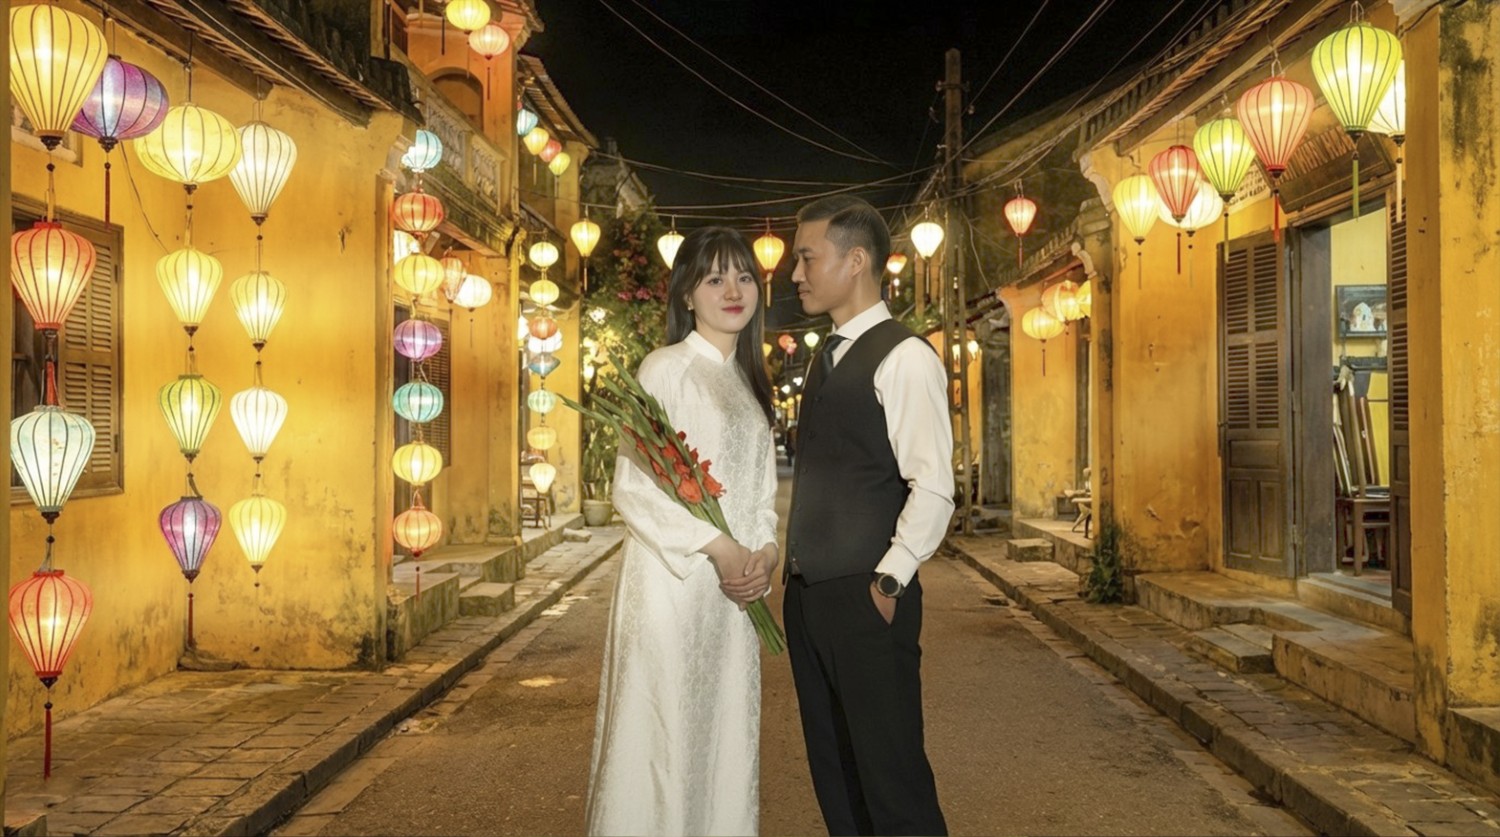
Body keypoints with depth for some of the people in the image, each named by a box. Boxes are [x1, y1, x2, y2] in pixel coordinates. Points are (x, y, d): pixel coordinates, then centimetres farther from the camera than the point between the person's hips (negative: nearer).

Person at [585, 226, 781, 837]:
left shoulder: (749, 381, 15)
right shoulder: (665, 368, -6)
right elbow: (632, 488, -12)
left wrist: (763, 554, -3)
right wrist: (719, 548, -16)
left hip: (736, 588, 6)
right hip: (672, 580, -6)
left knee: (726, 732, 10)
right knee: (663, 733, -1)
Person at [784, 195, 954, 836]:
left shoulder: (904, 357, -11)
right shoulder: (826, 361, 16)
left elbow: (933, 488, -18)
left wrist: (888, 583, -17)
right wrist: (795, 569, 11)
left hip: (866, 598, -8)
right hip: (807, 594, 9)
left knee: (891, 776, -1)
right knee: (833, 769, 16)